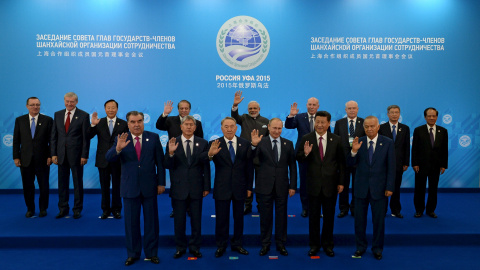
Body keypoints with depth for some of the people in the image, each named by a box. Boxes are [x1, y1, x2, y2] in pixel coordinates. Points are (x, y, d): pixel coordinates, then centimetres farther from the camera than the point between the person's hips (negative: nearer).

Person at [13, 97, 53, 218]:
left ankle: (43, 209, 21)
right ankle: (30, 209, 23)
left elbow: (52, 140, 0)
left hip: (42, 159, -2)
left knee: (44, 186, 5)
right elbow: (16, 140, 6)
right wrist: (16, 157, 0)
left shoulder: (47, 120, 1)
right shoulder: (20, 120, 7)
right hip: (25, 159, 2)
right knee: (27, 186, 8)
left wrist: (50, 156, -6)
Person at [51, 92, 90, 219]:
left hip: (76, 155, -3)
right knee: (62, 183, 10)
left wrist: (84, 155, -10)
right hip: (61, 154, 4)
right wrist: (53, 154, 2)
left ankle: (77, 209, 17)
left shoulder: (83, 116, -3)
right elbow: (54, 136, 9)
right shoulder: (57, 115, 9)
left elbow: (86, 137, -5)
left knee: (78, 183, 5)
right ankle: (63, 208, 22)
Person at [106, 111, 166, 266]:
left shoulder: (153, 138, -1)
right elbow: (109, 159, -11)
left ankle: (151, 252, 25)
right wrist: (118, 148, -32)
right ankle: (133, 254, 26)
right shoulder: (121, 140, -1)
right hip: (130, 187, 0)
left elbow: (160, 162, 1)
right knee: (131, 222, 10)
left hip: (149, 187, 0)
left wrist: (161, 183, -2)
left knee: (151, 221, 10)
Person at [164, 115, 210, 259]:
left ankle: (195, 247, 26)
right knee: (179, 220, 9)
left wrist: (206, 187, 1)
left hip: (196, 188, 1)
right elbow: (168, 166, -6)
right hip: (179, 188, 0)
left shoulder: (203, 143, 1)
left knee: (196, 219, 10)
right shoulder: (173, 143, -1)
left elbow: (206, 167, 3)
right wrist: (171, 153, -24)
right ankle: (180, 247, 26)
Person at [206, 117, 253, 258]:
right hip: (222, 188, -1)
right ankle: (221, 245, 24)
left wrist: (249, 187, 2)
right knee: (221, 218, 7)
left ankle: (237, 244, 29)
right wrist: (210, 154, -41)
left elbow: (249, 167, 3)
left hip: (240, 187, 2)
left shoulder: (245, 144, 1)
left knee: (239, 217, 13)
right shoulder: (215, 144, -4)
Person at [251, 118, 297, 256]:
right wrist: (254, 145, -33)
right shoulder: (261, 142, -3)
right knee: (265, 216, 9)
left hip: (282, 186, 2)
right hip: (265, 185, -1)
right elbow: (251, 158, -17)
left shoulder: (288, 144, 4)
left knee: (281, 216, 11)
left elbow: (292, 166, 5)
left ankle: (281, 244, 26)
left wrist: (293, 186, 2)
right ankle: (265, 244, 24)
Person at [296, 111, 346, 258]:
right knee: (314, 216, 10)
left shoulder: (336, 140, 1)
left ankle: (327, 244, 29)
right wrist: (305, 154, -24)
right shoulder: (306, 139, -3)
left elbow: (341, 162, 4)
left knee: (329, 216, 12)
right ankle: (314, 244, 26)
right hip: (313, 184, 0)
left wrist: (341, 182, 1)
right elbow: (299, 159, -2)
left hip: (330, 184, 1)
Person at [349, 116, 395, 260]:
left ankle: (377, 248, 26)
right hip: (361, 187, 2)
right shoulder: (359, 142, 0)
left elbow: (391, 167, -3)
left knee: (379, 220, 9)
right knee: (359, 220, 10)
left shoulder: (388, 143, -3)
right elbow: (351, 163, -4)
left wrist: (390, 187, -8)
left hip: (379, 188, -1)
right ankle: (360, 247, 26)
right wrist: (354, 151, -23)